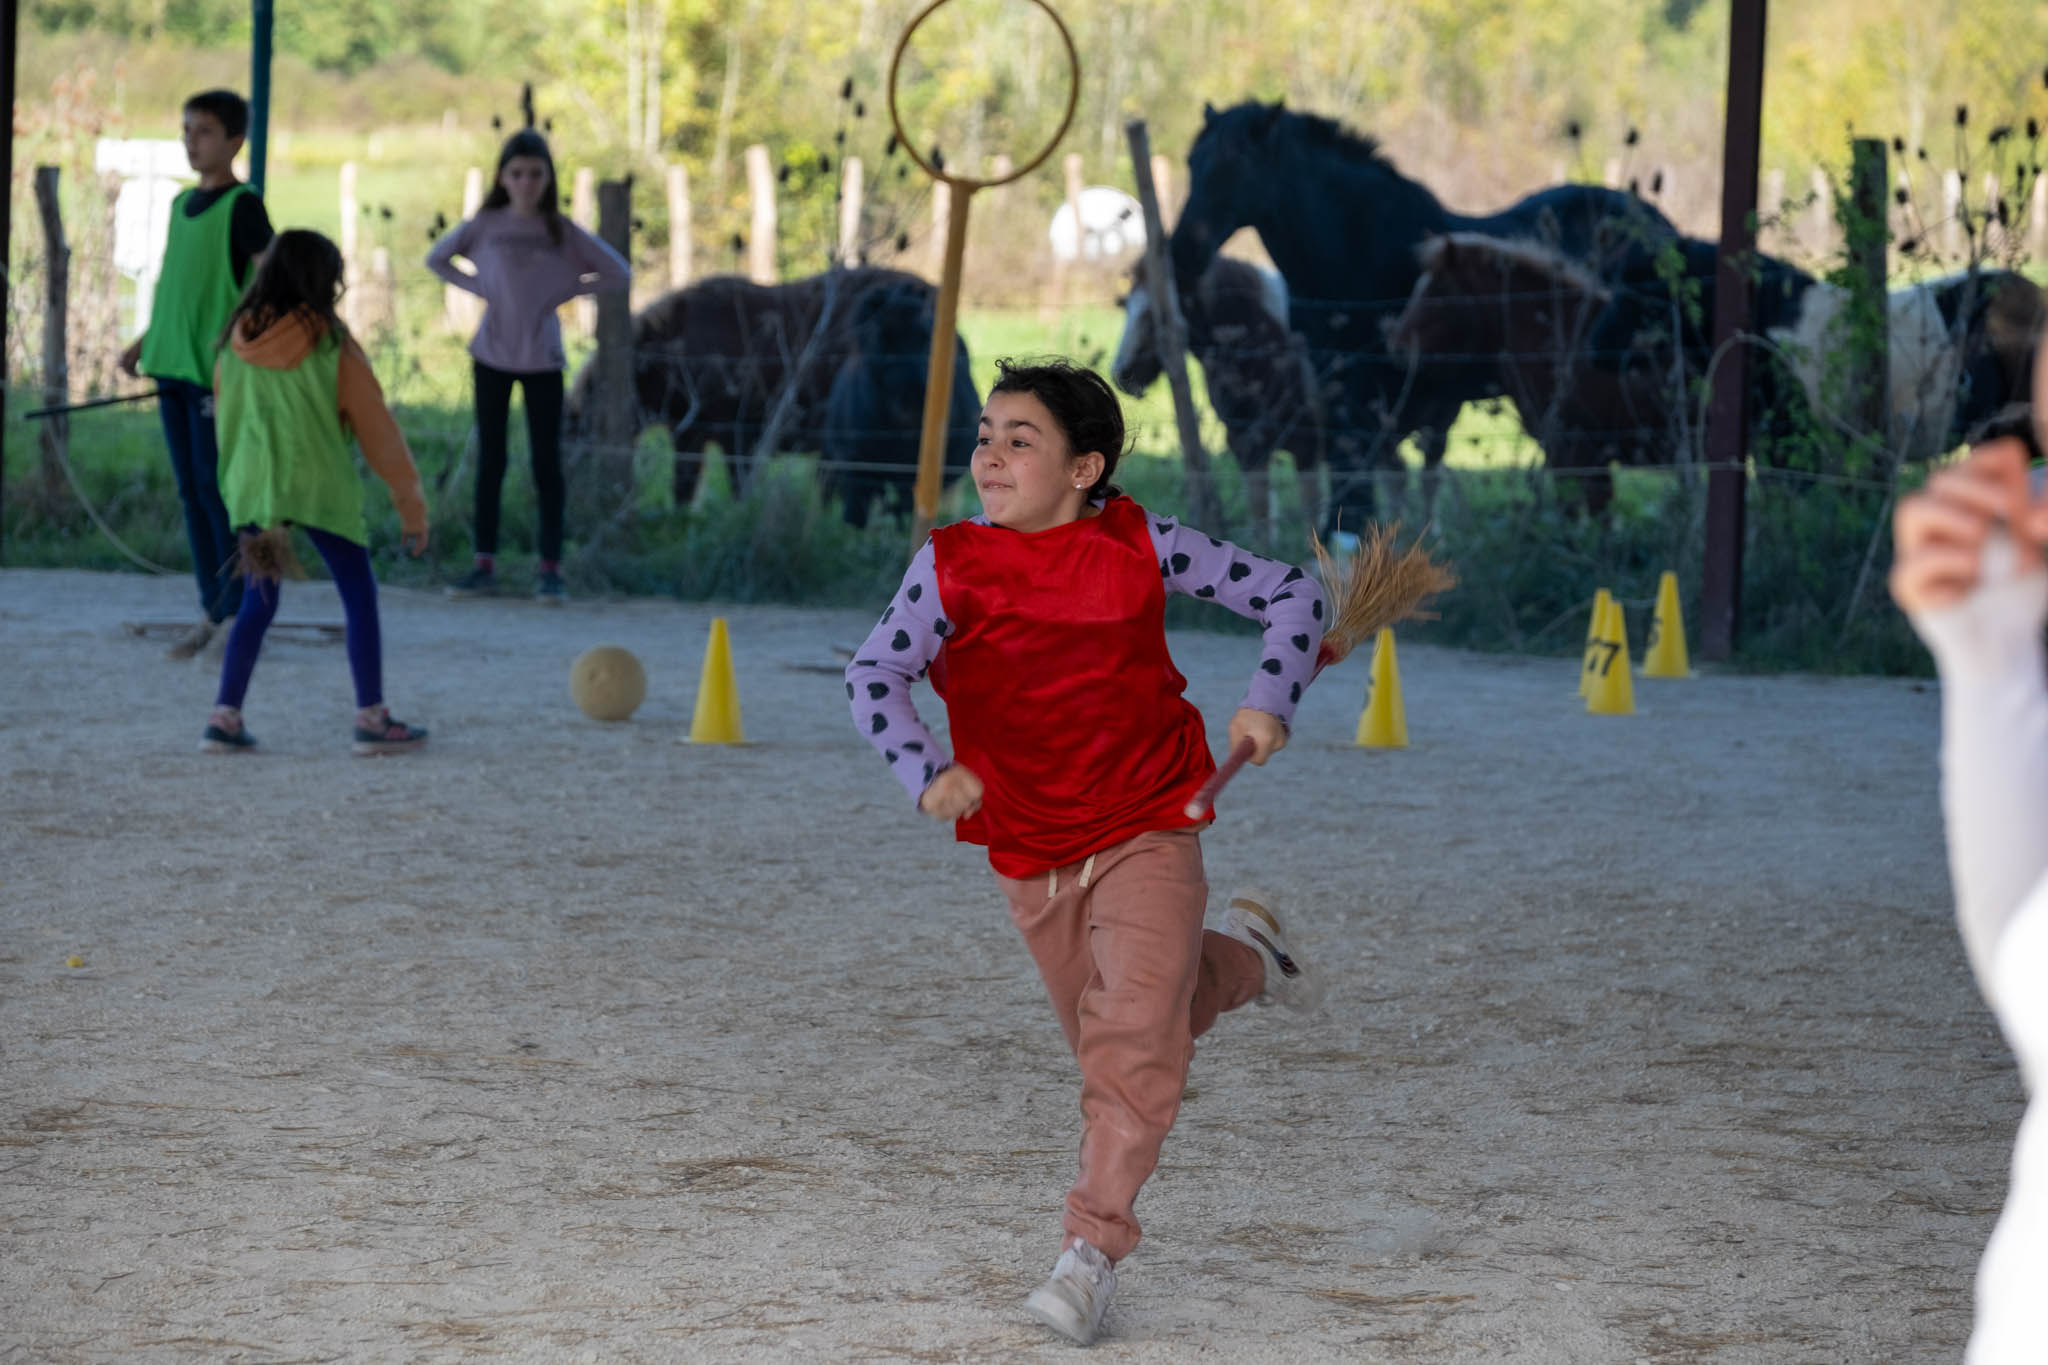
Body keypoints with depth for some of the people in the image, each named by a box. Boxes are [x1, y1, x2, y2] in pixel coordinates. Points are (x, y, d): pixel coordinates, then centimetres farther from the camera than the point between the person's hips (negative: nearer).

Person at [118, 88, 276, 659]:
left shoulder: (242, 205, -8)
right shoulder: (182, 204, 14)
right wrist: (146, 342, 15)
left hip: (218, 371, -7)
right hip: (173, 367, 7)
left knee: (217, 487, -6)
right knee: (191, 490, 9)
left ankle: (239, 612, 2)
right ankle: (212, 611, 15)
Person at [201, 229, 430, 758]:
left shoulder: (235, 342, 4)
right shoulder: (332, 345, -7)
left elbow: (225, 417, 13)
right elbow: (376, 427, -2)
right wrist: (411, 501, 4)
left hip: (252, 490, 4)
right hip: (320, 486, -4)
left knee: (257, 604, 13)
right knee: (360, 599, 8)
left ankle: (225, 716, 4)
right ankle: (372, 718, 6)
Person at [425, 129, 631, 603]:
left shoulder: (562, 233, -1)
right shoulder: (485, 226, 0)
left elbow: (619, 274, 4)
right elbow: (437, 259, 13)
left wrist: (566, 290, -4)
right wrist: (479, 288, 0)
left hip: (543, 356, -1)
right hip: (493, 354, 1)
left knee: (547, 461, 0)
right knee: (490, 460, 4)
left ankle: (550, 568, 3)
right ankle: (485, 566, 7)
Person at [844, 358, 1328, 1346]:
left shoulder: (1138, 546, -9)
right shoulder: (952, 566, -8)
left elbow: (1290, 593, -2)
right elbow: (874, 674, -18)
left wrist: (1270, 701, -18)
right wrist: (926, 771, -35)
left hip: (1147, 831, -3)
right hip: (1029, 850, 3)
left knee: (1134, 1027, -19)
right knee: (1109, 1034, 18)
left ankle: (1091, 1251, -14)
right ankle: (1241, 959, 47)